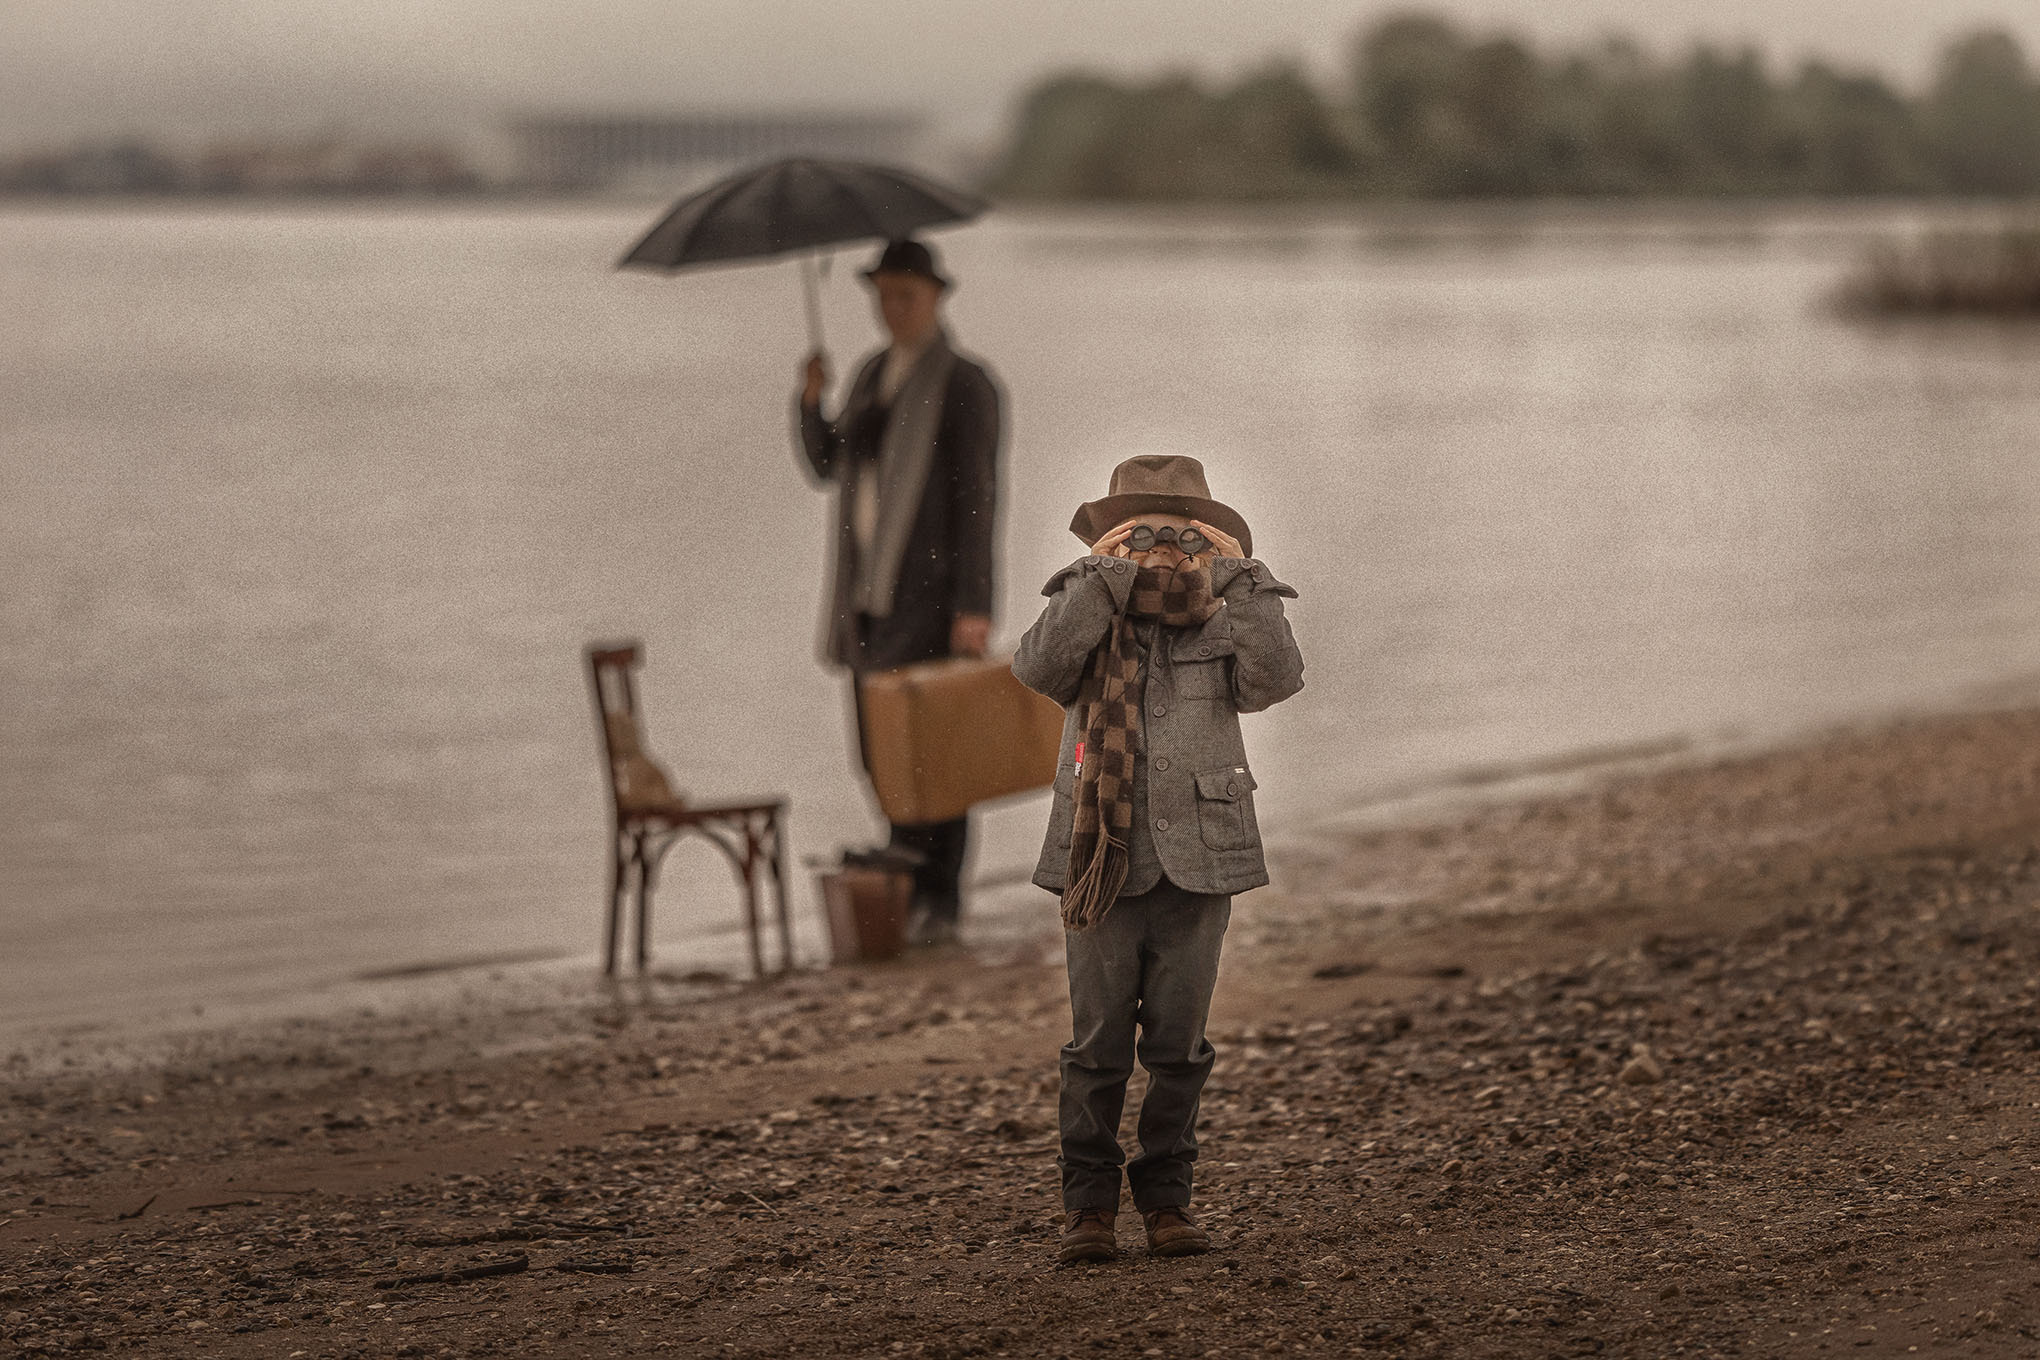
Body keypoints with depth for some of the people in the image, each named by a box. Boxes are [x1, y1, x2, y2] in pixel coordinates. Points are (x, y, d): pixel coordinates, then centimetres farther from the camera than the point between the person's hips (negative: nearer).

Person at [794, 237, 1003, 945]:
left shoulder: (965, 385, -9)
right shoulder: (875, 374, 13)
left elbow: (979, 501, -14)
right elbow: (827, 465, 14)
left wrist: (974, 608, -19)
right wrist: (811, 400, -5)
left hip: (934, 587, -7)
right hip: (871, 587, 7)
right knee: (878, 748, 9)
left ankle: (936, 899, 0)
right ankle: (929, 881, 23)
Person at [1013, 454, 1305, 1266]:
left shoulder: (1222, 636, 5)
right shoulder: (1089, 634, 3)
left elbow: (1276, 678, -14)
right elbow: (1039, 665, -18)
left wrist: (1246, 587, -24)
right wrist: (1105, 580, -24)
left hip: (1196, 869, 1)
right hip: (1102, 865, -1)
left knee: (1179, 1046, 5)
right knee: (1097, 1046, 0)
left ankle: (1166, 1200, 15)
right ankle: (1088, 1206, 7)